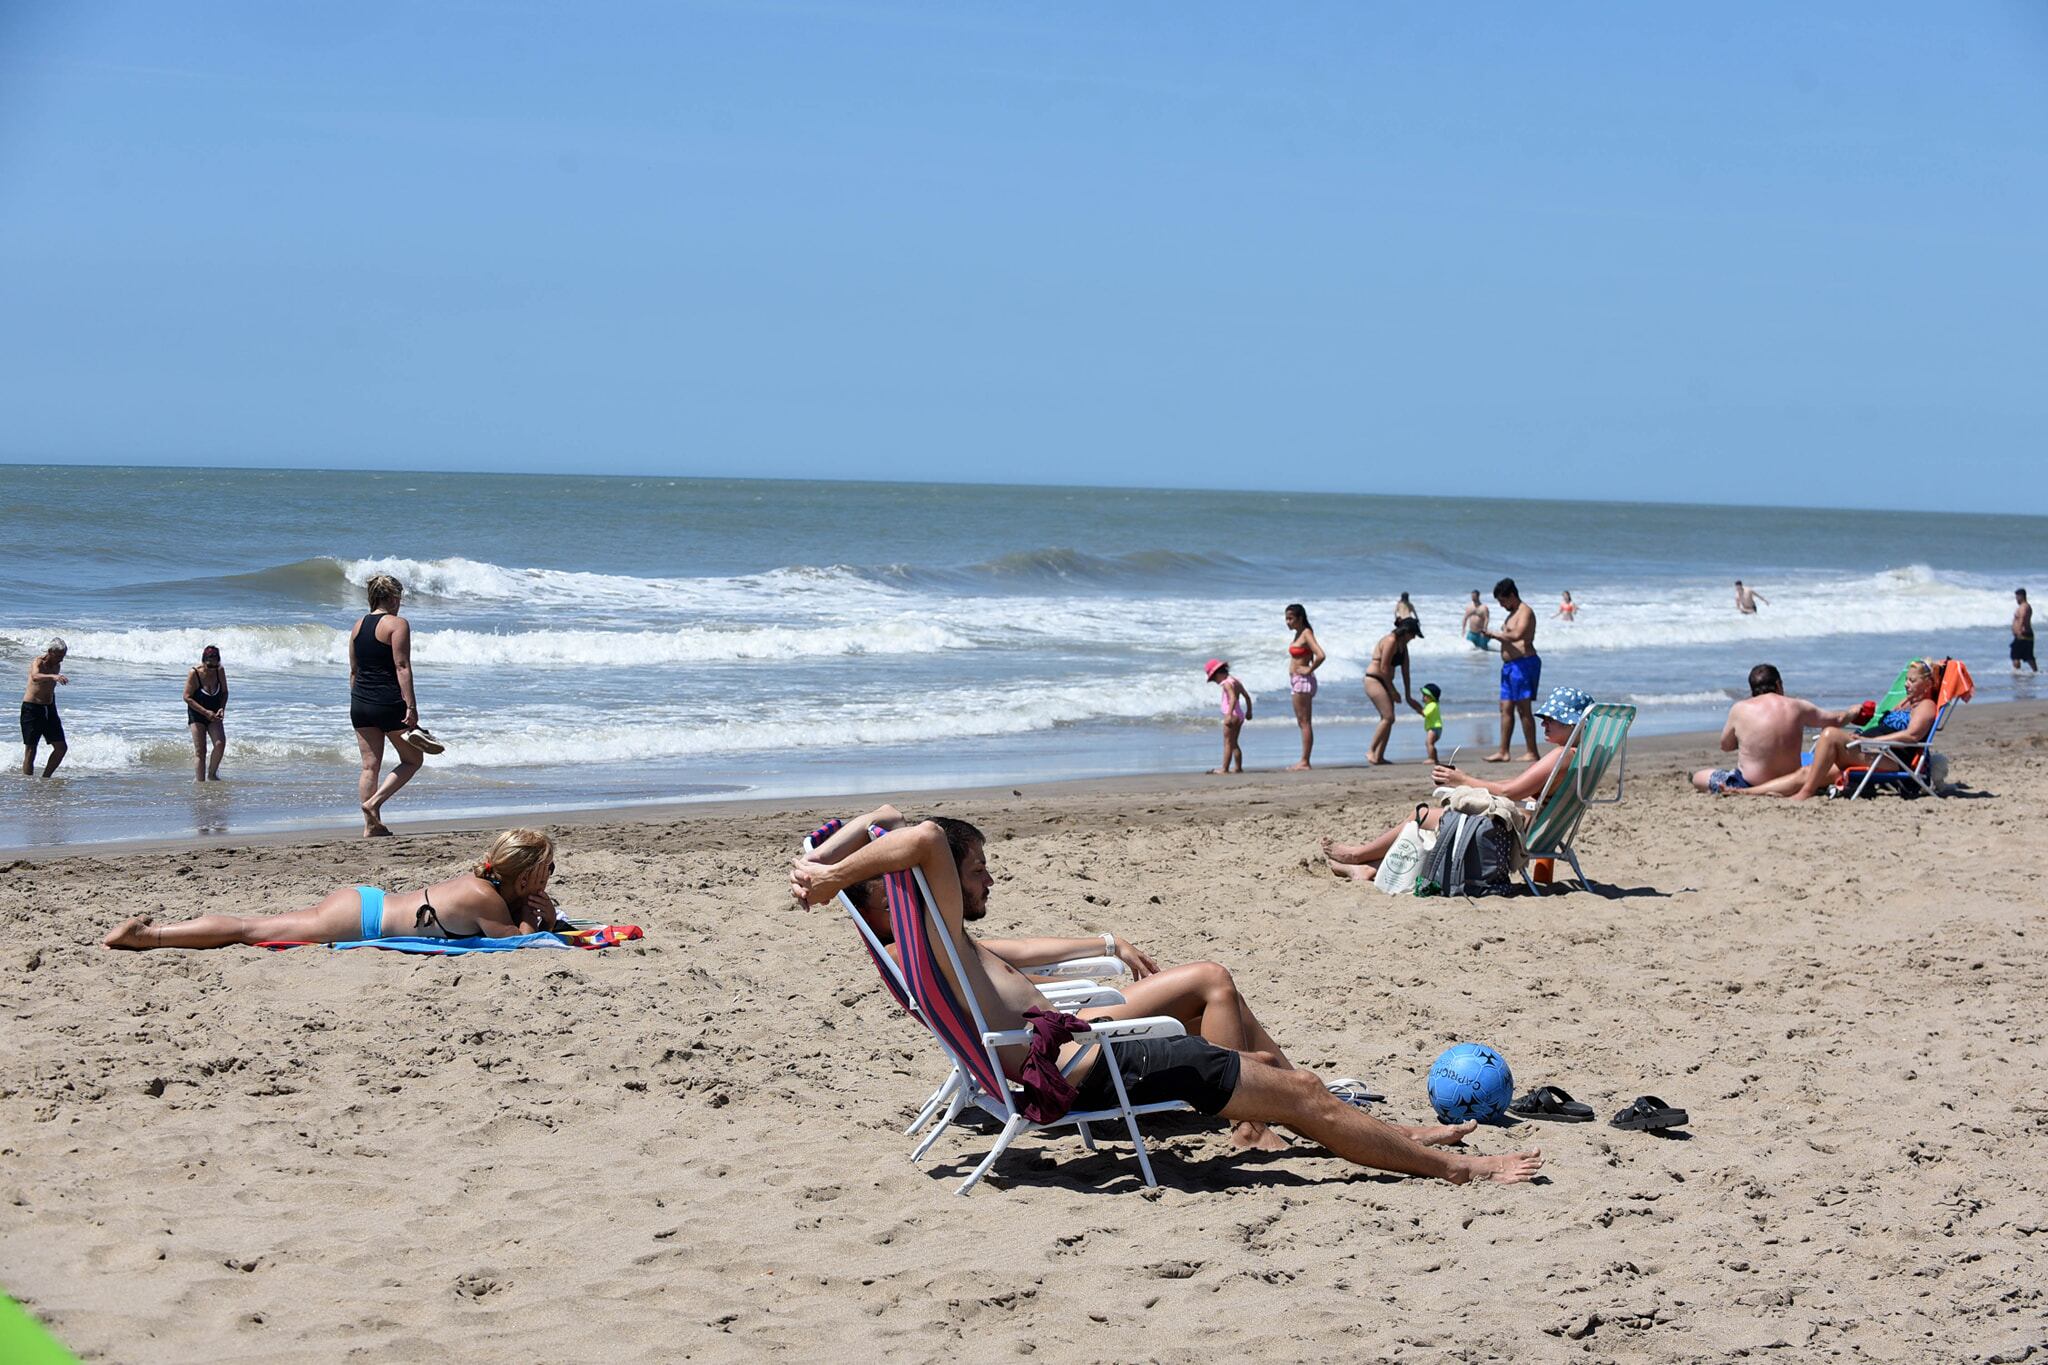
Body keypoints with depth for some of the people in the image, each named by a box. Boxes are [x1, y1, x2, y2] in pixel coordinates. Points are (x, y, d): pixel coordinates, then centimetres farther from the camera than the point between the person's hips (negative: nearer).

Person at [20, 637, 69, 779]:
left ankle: (45, 778, 15)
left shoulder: (57, 666, 9)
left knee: (61, 747, 3)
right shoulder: (38, 662, -14)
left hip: (49, 708, 7)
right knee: (30, 749, -5)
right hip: (32, 708, -7)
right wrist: (53, 676, -56)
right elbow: (35, 676, -39)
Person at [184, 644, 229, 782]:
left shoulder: (220, 671, -5)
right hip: (197, 716, -3)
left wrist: (221, 708, -10)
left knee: (220, 743, -16)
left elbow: (224, 692, 8)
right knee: (200, 750, -9)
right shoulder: (194, 674, -17)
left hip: (213, 716, 3)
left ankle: (212, 773, 5)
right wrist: (205, 712, -21)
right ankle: (200, 781, -6)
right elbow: (187, 697, -16)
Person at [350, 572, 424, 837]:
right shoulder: (397, 624, -8)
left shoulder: (358, 626, 12)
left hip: (360, 704, 6)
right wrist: (410, 707, -17)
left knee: (370, 765, 8)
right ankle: (374, 801, -8)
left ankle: (371, 825, 6)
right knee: (412, 760, 8)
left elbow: (353, 671, 15)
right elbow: (402, 667, -15)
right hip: (389, 703, -6)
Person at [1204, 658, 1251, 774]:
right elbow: (1247, 696, 21)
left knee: (1228, 743, -7)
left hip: (1232, 716, -10)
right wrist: (1249, 711, 32)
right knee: (1234, 743, 16)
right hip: (1240, 715, 10)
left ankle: (1225, 768, -8)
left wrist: (1229, 715, -34)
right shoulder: (1236, 681, 14)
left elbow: (1233, 698, -27)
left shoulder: (1227, 683, -14)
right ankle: (1239, 767, 18)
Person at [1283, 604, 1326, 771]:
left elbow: (1321, 656, -26)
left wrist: (1308, 670, -16)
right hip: (1297, 681, 10)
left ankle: (1305, 762, -6)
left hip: (1303, 681, -10)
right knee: (1302, 722, 11)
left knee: (1305, 722, -7)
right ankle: (1304, 761, 14)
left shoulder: (1306, 634, -14)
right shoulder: (1299, 634, 14)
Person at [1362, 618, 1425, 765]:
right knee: (1388, 717, -15)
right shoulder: (1391, 641, -17)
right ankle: (1371, 751, -10)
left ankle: (1379, 756, 6)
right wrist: (1392, 690, -13)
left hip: (1384, 682, 10)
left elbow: (1405, 672, 16)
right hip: (1373, 680, -10)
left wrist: (1408, 696, 16)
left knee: (1387, 719, 5)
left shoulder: (1402, 645, 13)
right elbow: (1384, 668, -20)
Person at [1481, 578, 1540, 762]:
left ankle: (1532, 753, -7)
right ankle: (1503, 752, 11)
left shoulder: (1525, 612, -10)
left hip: (1523, 663, -10)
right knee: (1506, 709, 9)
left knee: (1523, 709, -9)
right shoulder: (1512, 614, 21)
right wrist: (1494, 636, 8)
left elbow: (1517, 635, -26)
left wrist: (1496, 634, -14)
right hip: (1509, 664, 10)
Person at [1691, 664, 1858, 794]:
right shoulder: (1797, 707, 0)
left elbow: (1725, 746, 8)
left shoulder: (1740, 709, -7)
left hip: (1749, 786, -4)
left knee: (1698, 777, 14)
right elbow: (1836, 719, 15)